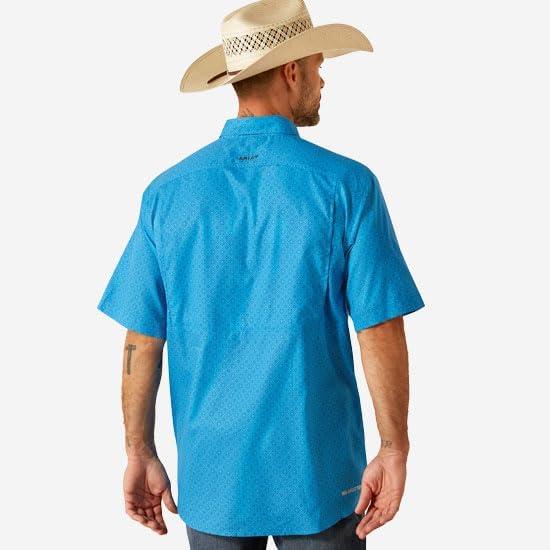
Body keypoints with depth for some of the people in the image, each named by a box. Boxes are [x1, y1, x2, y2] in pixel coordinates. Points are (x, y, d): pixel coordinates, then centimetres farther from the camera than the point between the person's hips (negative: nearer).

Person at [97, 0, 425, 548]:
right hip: (318, 471, -2)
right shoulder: (347, 184, -12)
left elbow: (142, 338, -3)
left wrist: (140, 453, 7)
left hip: (211, 474, 3)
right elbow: (382, 331, -13)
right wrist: (395, 450, -3)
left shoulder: (168, 192, -4)